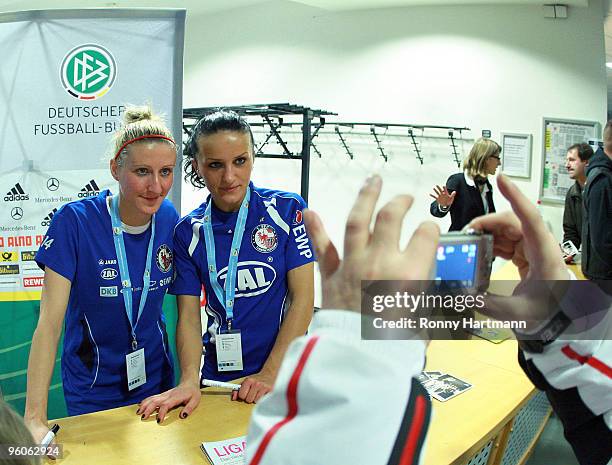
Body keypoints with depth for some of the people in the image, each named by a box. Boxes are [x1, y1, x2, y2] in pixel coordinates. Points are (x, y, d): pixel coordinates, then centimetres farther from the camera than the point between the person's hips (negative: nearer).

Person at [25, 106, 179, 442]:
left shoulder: (169, 218, -10)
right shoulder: (74, 221, -22)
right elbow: (49, 322, -24)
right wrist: (35, 419, -29)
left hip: (156, 377, 4)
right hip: (93, 389, -3)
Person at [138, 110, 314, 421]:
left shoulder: (287, 209, -10)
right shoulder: (189, 231, -2)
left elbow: (303, 298, -12)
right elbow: (189, 313, -4)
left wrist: (270, 374, -17)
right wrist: (189, 381, -20)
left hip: (284, 370, -1)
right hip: (219, 377, 2)